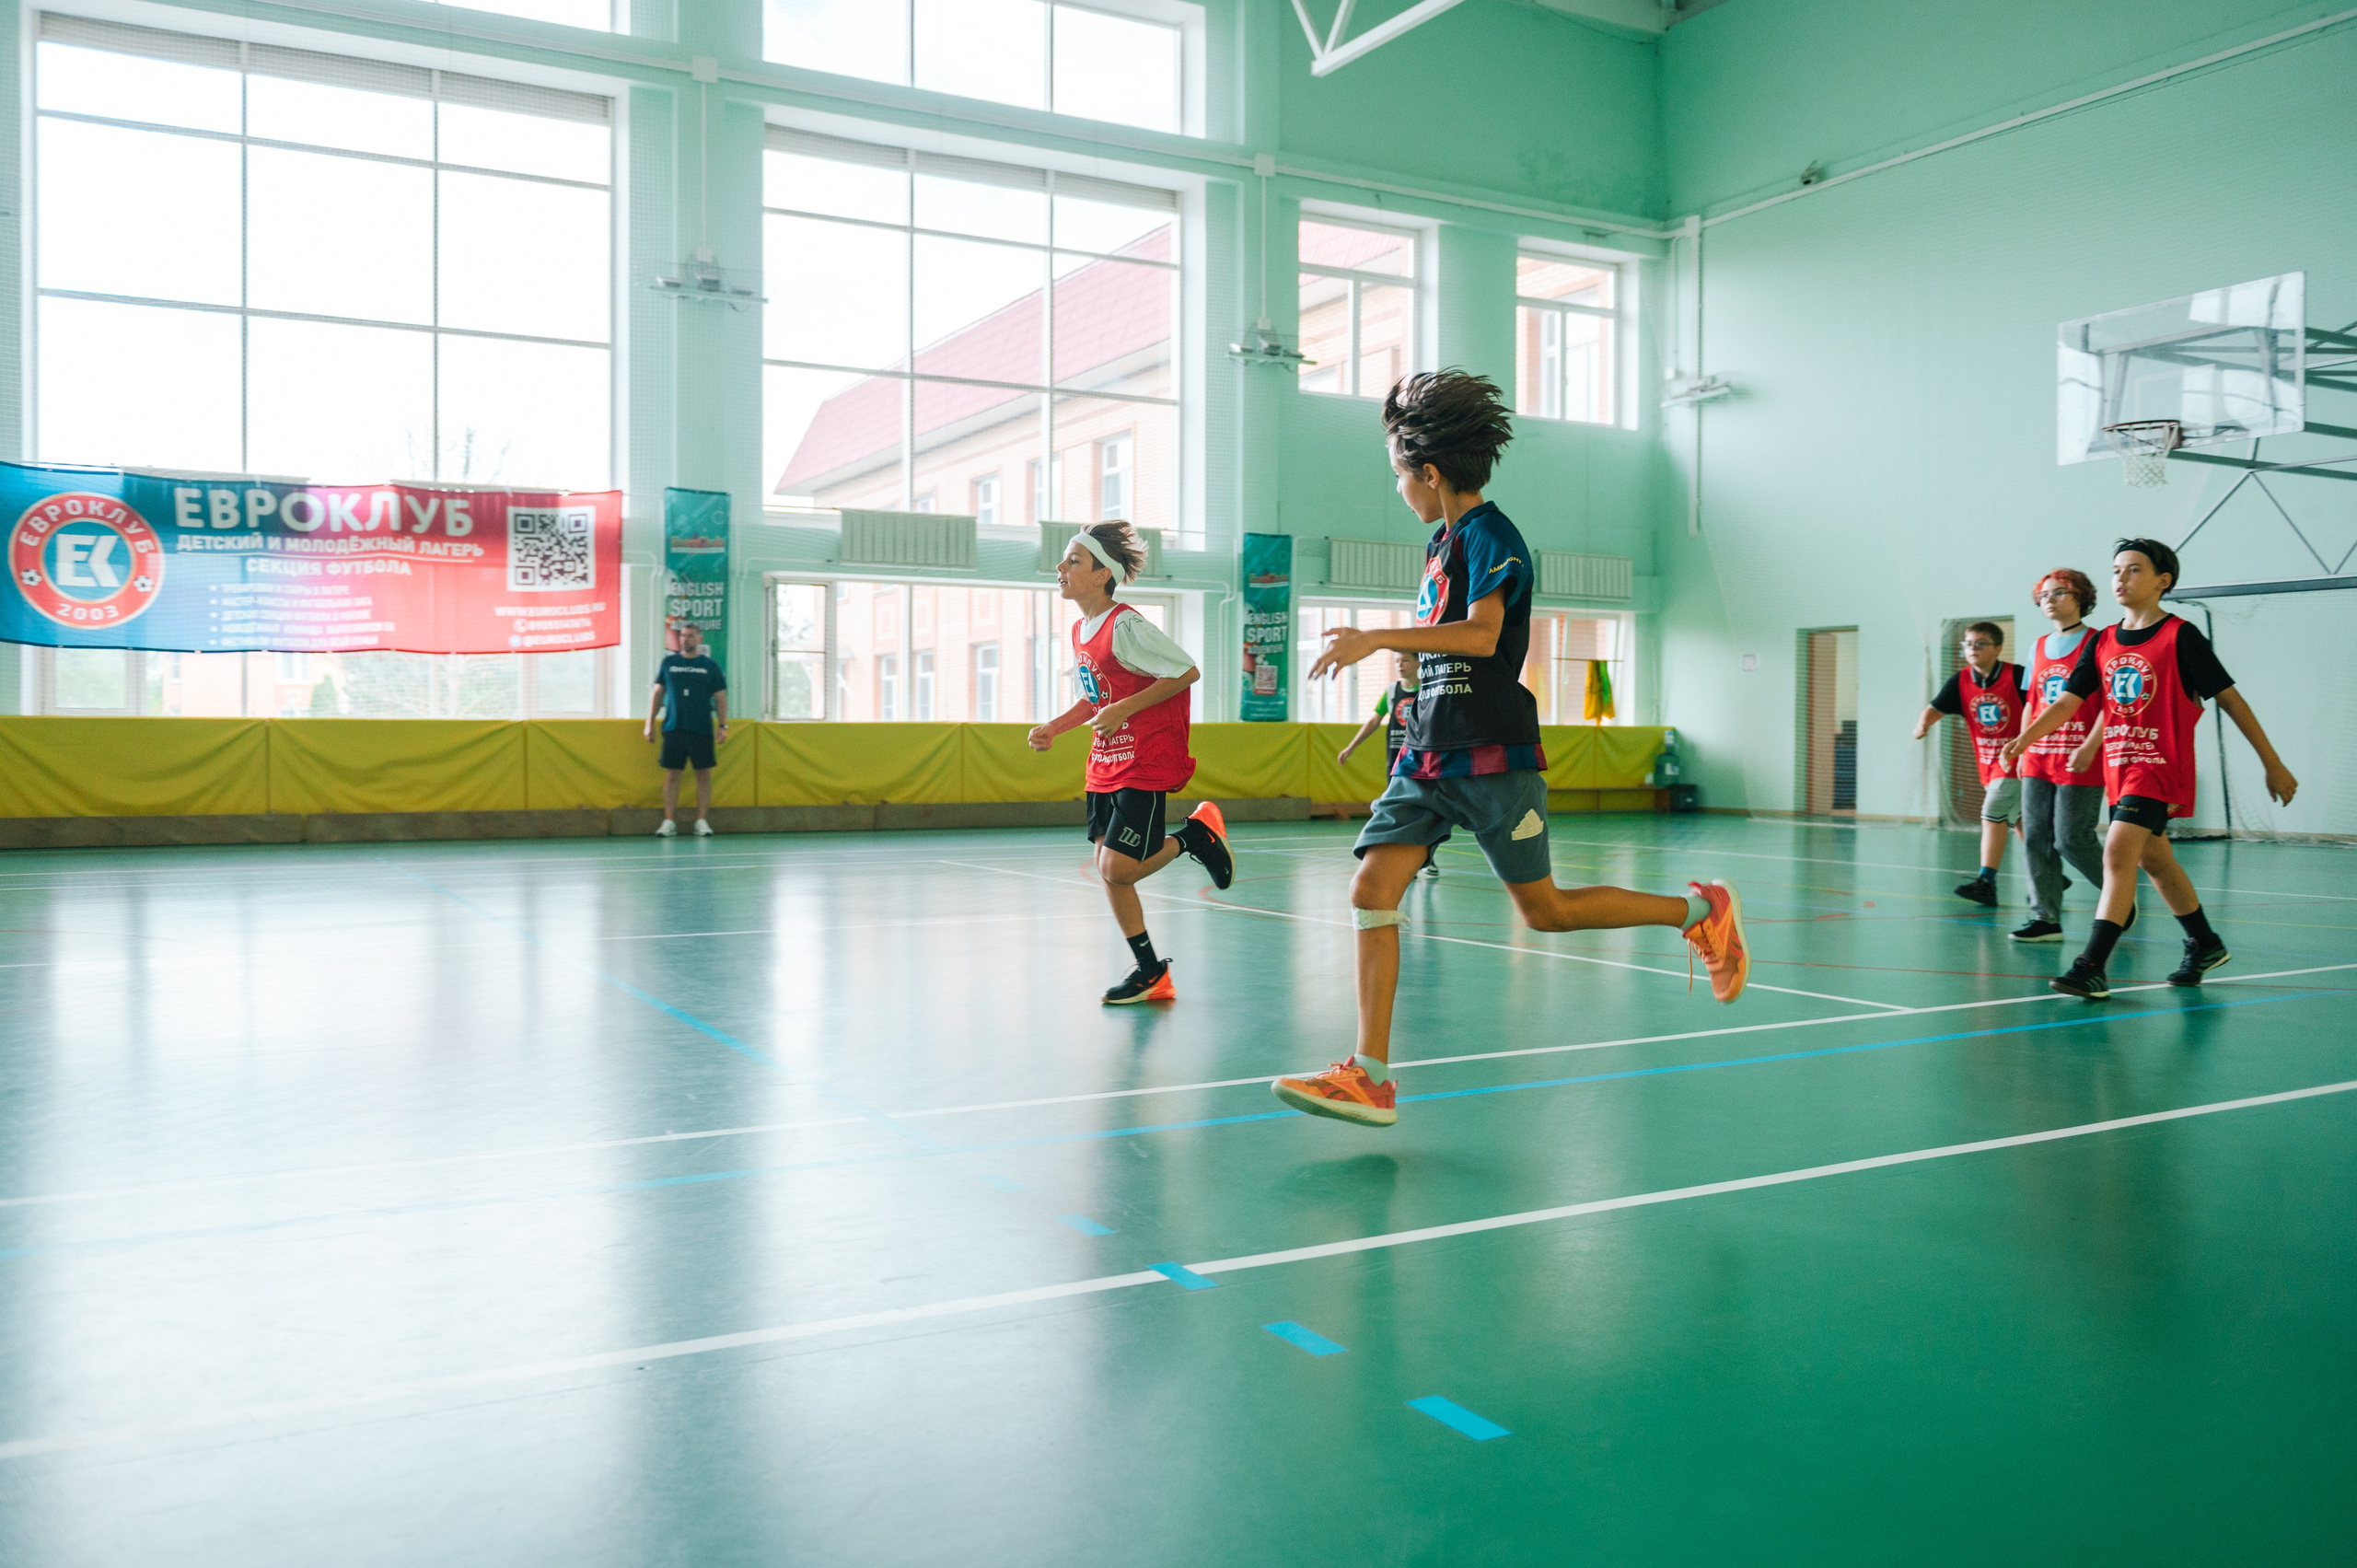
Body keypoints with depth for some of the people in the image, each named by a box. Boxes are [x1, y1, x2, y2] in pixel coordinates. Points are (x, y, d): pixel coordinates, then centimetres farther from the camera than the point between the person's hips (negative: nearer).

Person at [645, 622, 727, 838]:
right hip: (673, 729, 1)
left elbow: (720, 697, 6)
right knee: (671, 774, 0)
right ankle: (669, 822, 3)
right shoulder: (668, 663, 8)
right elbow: (658, 693, 11)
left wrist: (723, 725, -2)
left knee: (703, 773, 1)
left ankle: (702, 821, 7)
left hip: (702, 730, -1)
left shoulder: (710, 665, 5)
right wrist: (650, 723, 6)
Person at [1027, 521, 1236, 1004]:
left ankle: (1196, 834, 11)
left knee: (1117, 869, -13)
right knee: (1107, 871, 7)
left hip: (1145, 763, -9)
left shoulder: (1125, 625, -17)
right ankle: (1151, 973, 18)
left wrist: (1125, 708, -20)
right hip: (1105, 765, 9)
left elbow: (1188, 672, -17)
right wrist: (1055, 727, 6)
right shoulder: (1080, 632, 9)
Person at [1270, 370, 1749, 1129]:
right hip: (1429, 754, 8)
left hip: (1490, 757, -8)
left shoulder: (1491, 535, -11)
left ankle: (1701, 913, 21)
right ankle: (1370, 1076, -5)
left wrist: (1377, 638, -29)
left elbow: (1481, 635, -27)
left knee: (1543, 909, 0)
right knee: (1372, 888, -6)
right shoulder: (1445, 540, 15)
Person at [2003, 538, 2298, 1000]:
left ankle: (2092, 967, -22)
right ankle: (2205, 945, 39)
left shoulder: (2179, 636, -8)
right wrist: (2025, 737, -14)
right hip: (2119, 766, 7)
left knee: (2118, 853, -19)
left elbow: (2230, 699, -5)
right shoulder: (2102, 642, 8)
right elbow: (2066, 702, 4)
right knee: (2154, 860, 18)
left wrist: (2273, 764, -3)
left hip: (2161, 766, -7)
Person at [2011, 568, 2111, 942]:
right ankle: (2046, 919, 7)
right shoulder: (2038, 648, 16)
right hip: (2039, 759, 6)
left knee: (2071, 840, -6)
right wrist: (2023, 750, 14)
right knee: (2036, 838, 1)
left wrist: (2090, 747, -19)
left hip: (2080, 760, -6)